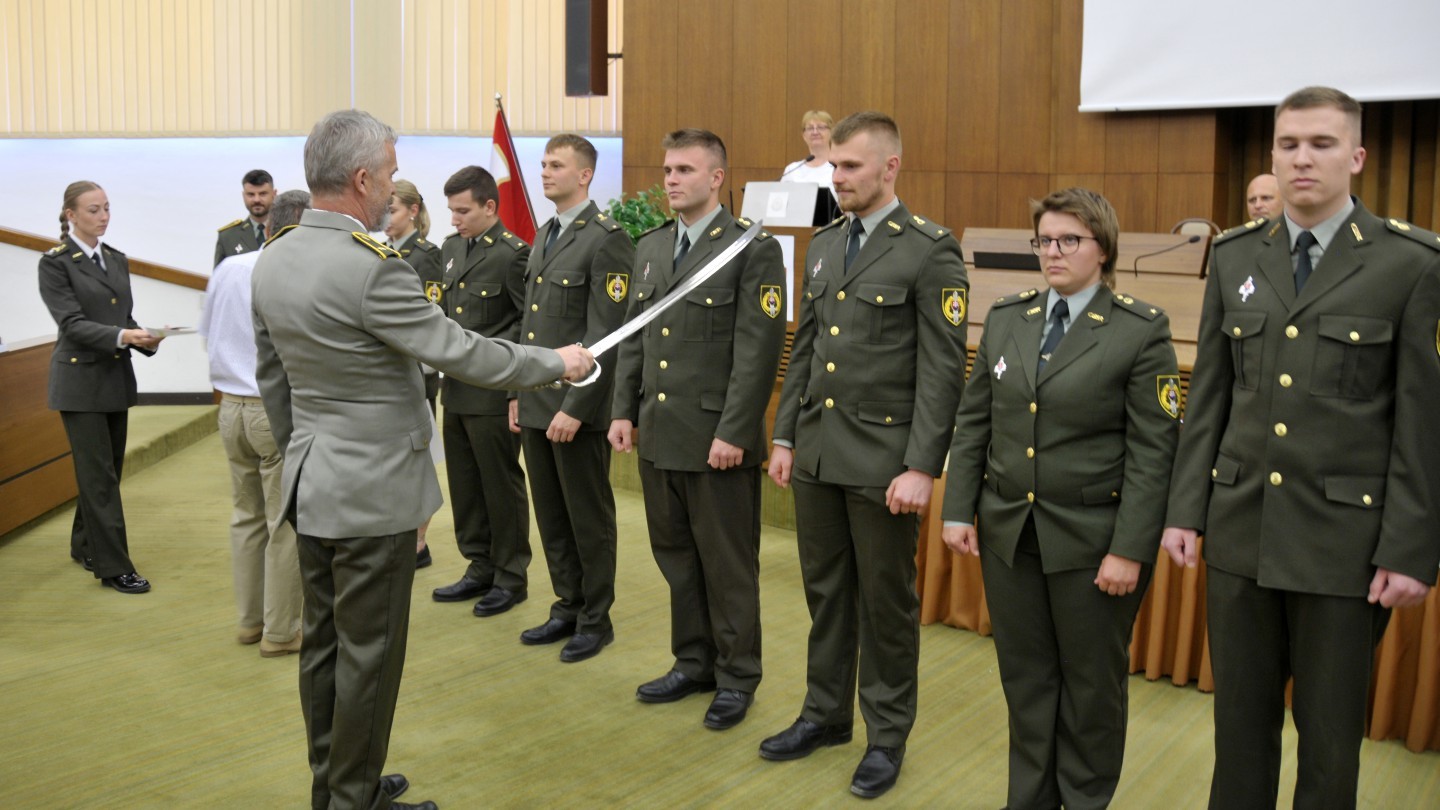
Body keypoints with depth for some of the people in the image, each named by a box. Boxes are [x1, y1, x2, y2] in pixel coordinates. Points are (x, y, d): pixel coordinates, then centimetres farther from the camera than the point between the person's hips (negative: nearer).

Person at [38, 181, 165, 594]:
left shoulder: (117, 260, 11)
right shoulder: (55, 263, -8)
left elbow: (125, 316, 11)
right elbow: (72, 323, -16)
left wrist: (144, 338, -9)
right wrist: (121, 337, -30)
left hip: (117, 377, 6)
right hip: (80, 379, -6)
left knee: (106, 471, 14)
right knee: (100, 475, -5)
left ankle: (85, 546, 31)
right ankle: (114, 567, 0)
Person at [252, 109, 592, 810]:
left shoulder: (272, 261, 4)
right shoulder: (371, 267, -23)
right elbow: (461, 353, -19)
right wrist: (557, 363, -7)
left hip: (311, 483, 9)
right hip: (373, 489, -9)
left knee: (323, 642, 18)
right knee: (368, 652, 5)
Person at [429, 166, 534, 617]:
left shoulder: (512, 254, -13)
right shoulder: (451, 248, 11)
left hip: (494, 395, -7)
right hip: (456, 390, 8)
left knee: (502, 487, 4)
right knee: (464, 487, 14)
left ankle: (511, 577, 18)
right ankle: (480, 568, 28)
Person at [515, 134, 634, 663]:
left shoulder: (606, 239, -13)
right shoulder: (544, 235, 14)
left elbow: (605, 335, -18)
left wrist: (575, 407, -20)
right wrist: (519, 393, 16)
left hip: (578, 407, -8)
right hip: (535, 403, 8)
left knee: (589, 519, 5)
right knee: (551, 516, 15)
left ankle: (595, 620, 19)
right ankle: (567, 607, 30)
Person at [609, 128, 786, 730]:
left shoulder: (753, 249, -10)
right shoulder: (650, 247, 12)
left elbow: (758, 350, -15)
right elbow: (633, 339, 16)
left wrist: (734, 433, -18)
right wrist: (623, 411, 8)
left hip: (717, 441, -7)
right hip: (658, 435, 7)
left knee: (727, 566, 5)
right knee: (675, 557, 16)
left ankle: (737, 677, 21)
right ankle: (693, 663, 32)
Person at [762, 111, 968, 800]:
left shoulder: (931, 250, -10)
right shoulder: (824, 243, 11)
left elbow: (943, 368, -13)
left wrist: (922, 468, -16)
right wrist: (785, 437, 11)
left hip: (883, 460, -6)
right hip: (816, 452, 6)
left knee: (886, 601, 7)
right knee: (825, 591, 16)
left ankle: (887, 735, 23)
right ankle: (825, 713, 32)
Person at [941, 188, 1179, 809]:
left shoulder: (1142, 330, -8)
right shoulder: (1005, 317, 6)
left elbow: (1153, 451, -11)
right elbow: (973, 422, 9)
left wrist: (1130, 550, -15)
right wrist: (959, 510, 3)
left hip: (1092, 540, -4)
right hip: (1007, 530, 4)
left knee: (1092, 681, 11)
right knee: (1025, 676, 13)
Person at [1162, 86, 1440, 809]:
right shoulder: (1234, 256, 6)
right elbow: (1208, 397, 8)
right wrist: (1185, 507, 5)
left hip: (1344, 537, -3)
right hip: (1241, 529, 3)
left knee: (1330, 735, 10)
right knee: (1240, 720, 14)